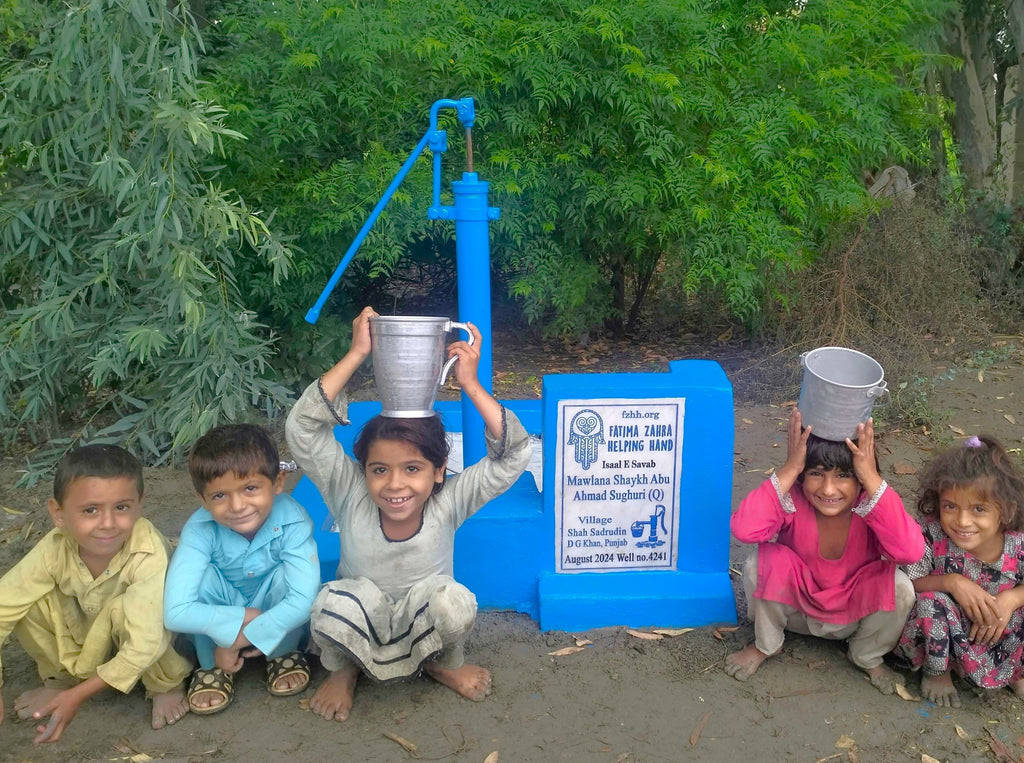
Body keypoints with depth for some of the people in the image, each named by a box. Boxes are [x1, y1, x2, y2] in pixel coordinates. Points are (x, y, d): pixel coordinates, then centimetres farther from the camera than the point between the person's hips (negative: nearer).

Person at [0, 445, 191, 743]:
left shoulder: (149, 555, -38)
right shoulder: (54, 550, -27)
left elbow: (146, 642, -41)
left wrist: (78, 695, -38)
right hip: (86, 634, 4)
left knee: (124, 608, -36)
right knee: (31, 602, -21)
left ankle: (165, 685, -8)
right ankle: (60, 677, 6)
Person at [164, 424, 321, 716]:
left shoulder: (293, 521, -30)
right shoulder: (200, 529, -28)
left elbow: (304, 599, -38)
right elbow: (175, 612, -35)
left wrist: (238, 640, -32)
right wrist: (244, 618, -34)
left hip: (279, 624, -1)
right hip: (219, 624, 1)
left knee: (288, 576, -31)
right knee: (202, 576, -28)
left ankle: (284, 655, -2)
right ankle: (213, 667, -5)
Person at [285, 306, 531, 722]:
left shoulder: (448, 503, -19)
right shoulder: (351, 498, -19)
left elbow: (514, 454, -28)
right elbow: (301, 429, -29)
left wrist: (470, 384, -34)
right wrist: (356, 355, -33)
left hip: (425, 633, 1)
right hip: (360, 632, 0)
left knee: (453, 600, -33)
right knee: (333, 602, -34)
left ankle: (445, 665, 5)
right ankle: (342, 670, 3)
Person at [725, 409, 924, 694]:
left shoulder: (873, 504, -23)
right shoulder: (792, 499, -26)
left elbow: (911, 552, -44)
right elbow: (744, 529, -46)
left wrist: (872, 478, -45)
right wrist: (789, 468, -43)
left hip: (853, 615, 1)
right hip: (794, 605, -1)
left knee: (899, 587, -29)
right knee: (763, 561, -31)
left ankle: (868, 658, 5)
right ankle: (765, 645, 1)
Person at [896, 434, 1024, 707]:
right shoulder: (931, 537, -27)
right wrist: (951, 582, -33)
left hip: (996, 633, 3)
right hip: (942, 636, -2)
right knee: (931, 601, -32)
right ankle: (936, 671, 0)